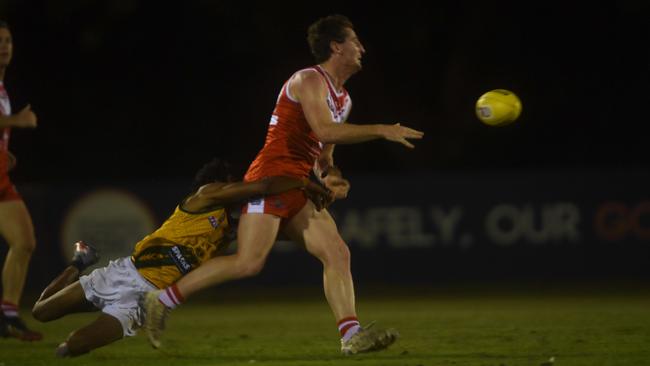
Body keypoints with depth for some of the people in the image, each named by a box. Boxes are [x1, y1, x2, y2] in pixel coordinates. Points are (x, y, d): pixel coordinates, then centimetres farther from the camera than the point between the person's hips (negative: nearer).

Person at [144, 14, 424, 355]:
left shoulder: (343, 99, 21)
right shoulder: (309, 81, -7)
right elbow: (324, 131, -24)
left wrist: (331, 175, 4)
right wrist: (382, 131, -22)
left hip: (297, 190, 9)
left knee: (337, 254, -5)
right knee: (249, 262, -18)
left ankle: (351, 335, -11)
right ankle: (162, 300, -10)